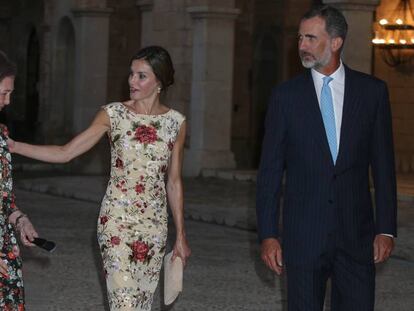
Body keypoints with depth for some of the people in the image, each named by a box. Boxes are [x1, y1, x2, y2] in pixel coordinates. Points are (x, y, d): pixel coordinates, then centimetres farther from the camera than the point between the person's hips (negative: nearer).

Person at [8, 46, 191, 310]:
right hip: (118, 220, -3)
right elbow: (65, 153, -5)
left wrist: (181, 235, 9)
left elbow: (174, 182, 9)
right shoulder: (114, 114, -3)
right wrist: (14, 146, -15)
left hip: (155, 223, 3)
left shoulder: (176, 122, 3)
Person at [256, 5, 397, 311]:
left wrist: (386, 228, 0)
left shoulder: (372, 91, 3)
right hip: (303, 236, 0)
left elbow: (383, 164, 5)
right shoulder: (286, 95, 2)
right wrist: (268, 234, -3)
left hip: (357, 235, 0)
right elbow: (270, 170, 2)